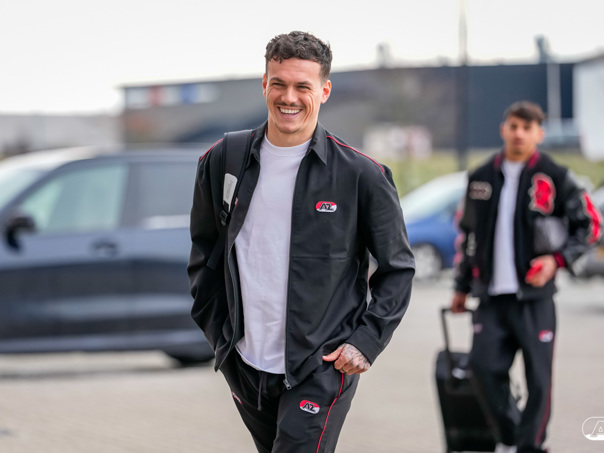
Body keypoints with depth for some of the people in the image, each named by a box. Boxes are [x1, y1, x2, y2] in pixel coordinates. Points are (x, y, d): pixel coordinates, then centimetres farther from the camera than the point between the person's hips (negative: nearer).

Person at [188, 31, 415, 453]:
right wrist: (217, 329, 10)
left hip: (322, 370, -4)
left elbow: (398, 268, 3)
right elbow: (204, 252, 18)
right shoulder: (222, 162, 3)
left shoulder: (361, 175, -7)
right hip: (244, 366, 5)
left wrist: (366, 341, -7)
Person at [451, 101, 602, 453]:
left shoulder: (554, 178, -1)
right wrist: (462, 286, 21)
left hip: (534, 295, -3)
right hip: (492, 295, 3)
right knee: (484, 364, -7)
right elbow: (469, 234, 21)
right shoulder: (482, 178, 11)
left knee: (539, 377, -3)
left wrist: (558, 259, -10)